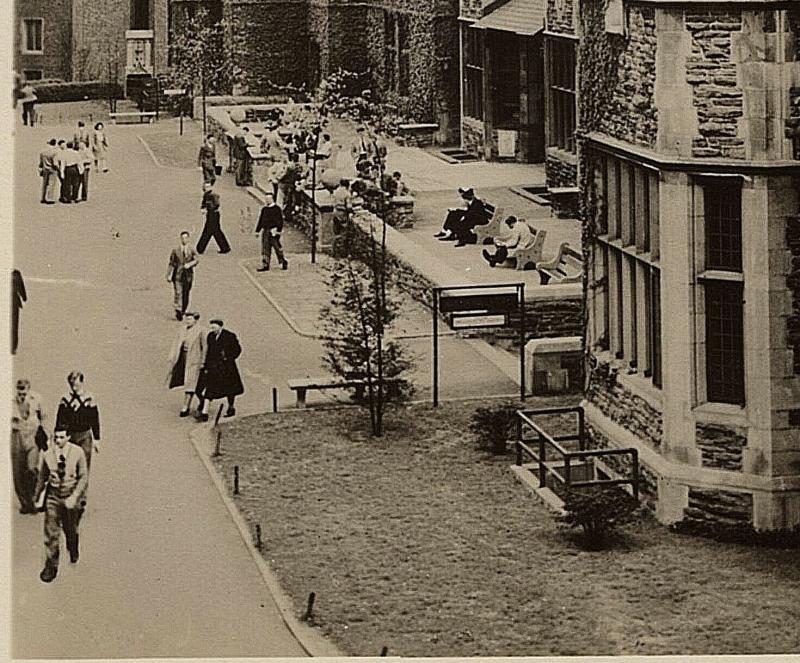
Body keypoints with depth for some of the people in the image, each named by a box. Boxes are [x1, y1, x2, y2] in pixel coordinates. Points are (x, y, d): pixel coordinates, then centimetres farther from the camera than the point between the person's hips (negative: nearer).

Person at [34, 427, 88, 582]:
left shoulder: (77, 452, -12)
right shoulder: (47, 454, -8)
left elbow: (84, 477, -7)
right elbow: (42, 476, 7)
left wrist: (74, 497, -16)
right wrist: (37, 496, 17)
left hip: (71, 495, 0)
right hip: (53, 495, 0)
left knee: (70, 529, 16)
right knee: (51, 531, -4)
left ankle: (73, 551, 49)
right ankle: (51, 566, 5)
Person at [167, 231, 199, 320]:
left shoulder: (192, 250, 4)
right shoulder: (175, 250, 4)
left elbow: (195, 261, -6)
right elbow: (172, 263, 5)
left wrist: (189, 264, -26)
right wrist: (168, 275, -1)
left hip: (188, 275, 1)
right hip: (177, 275, -1)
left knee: (186, 296, 6)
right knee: (178, 293, -14)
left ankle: (182, 312, 18)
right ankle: (178, 311, -17)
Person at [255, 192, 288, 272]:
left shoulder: (277, 209, -4)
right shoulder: (264, 209, 13)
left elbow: (280, 220, -9)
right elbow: (260, 220, 17)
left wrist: (278, 230, -17)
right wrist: (257, 231, 13)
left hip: (274, 231, -6)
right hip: (265, 231, 6)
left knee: (277, 247, -1)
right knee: (265, 248, -1)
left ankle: (283, 262, 17)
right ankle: (265, 265, -2)